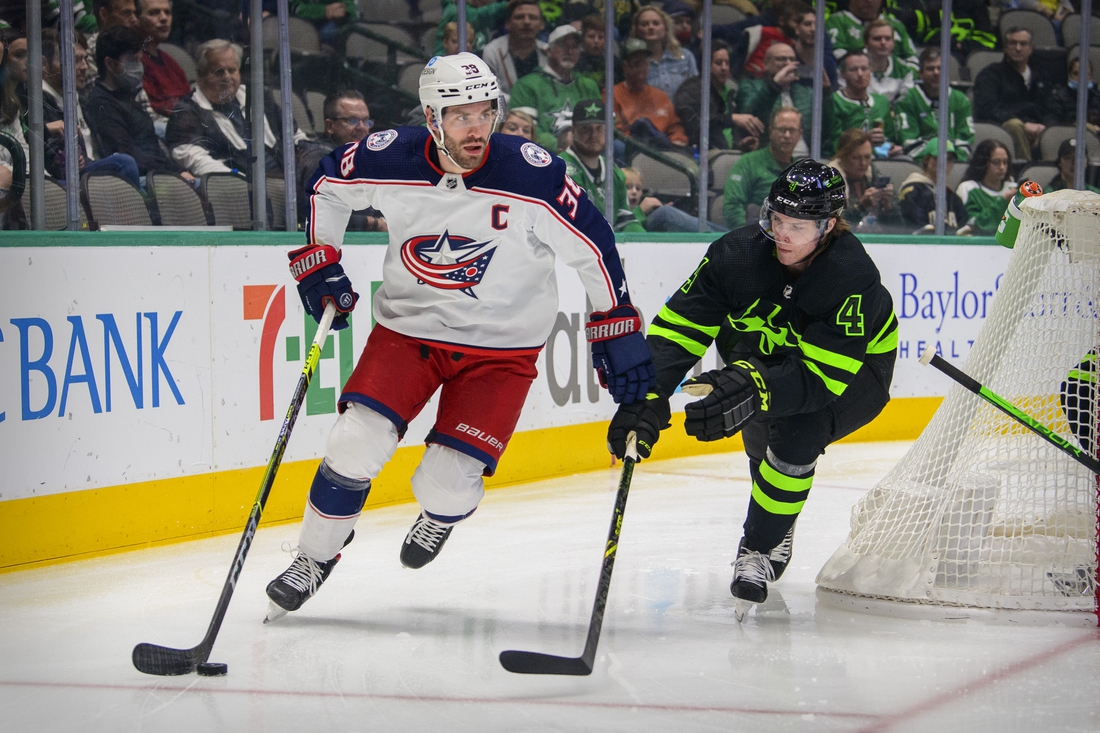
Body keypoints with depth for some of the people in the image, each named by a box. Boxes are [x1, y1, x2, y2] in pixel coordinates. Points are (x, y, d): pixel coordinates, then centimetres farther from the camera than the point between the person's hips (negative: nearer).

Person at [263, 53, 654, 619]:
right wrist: (318, 263, 2)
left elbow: (593, 246, -11)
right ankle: (314, 558, 11)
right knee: (355, 445, -14)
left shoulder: (533, 175, -21)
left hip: (499, 347, -2)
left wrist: (619, 333, -9)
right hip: (407, 327, 2)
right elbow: (327, 183, 7)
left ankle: (440, 515, 30)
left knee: (447, 488, -9)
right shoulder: (390, 159, -14)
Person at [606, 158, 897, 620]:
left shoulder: (852, 277, -34)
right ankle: (774, 533, 16)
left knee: (798, 435, -28)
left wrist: (754, 385, -56)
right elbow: (679, 326, -24)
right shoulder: (738, 253, -24)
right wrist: (646, 398, -38)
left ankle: (758, 549, -11)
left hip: (853, 370, -6)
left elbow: (823, 375, -39)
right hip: (771, 353, 7)